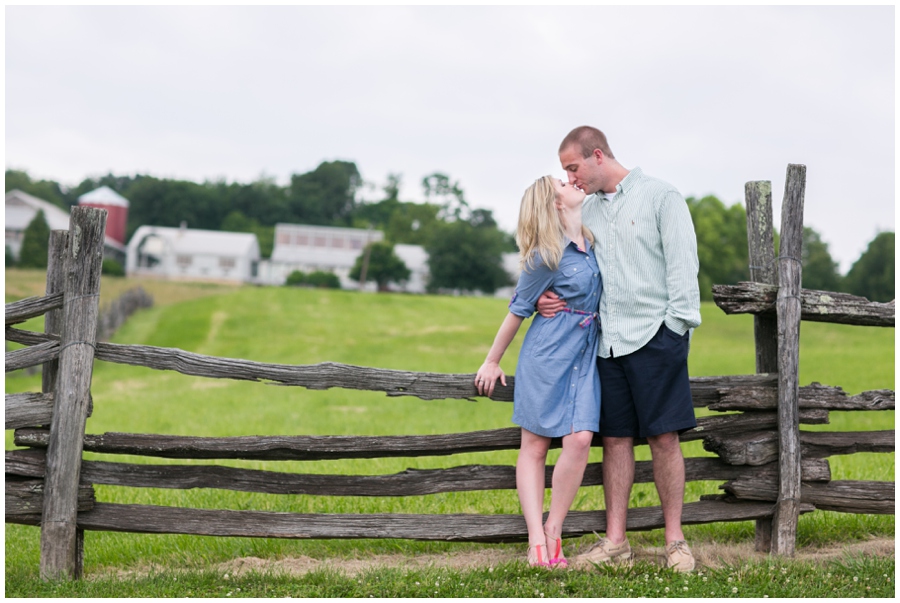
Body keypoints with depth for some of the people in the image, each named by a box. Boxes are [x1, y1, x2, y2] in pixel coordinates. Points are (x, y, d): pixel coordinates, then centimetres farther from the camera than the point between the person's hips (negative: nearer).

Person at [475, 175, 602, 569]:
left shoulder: (590, 243, 8)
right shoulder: (547, 255, -10)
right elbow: (518, 310, -2)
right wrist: (492, 362, 4)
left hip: (585, 355, 5)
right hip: (547, 354, -5)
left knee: (580, 439, -9)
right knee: (535, 444, 0)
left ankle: (553, 530, 2)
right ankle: (536, 541, -1)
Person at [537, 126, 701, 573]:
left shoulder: (660, 197, -1)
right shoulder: (587, 210, 16)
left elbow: (682, 264, -4)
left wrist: (678, 324, -11)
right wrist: (549, 298, 1)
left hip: (655, 335, -5)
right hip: (607, 341, 5)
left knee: (663, 436, -4)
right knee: (615, 438, 6)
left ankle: (675, 540, 4)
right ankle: (615, 541, 10)